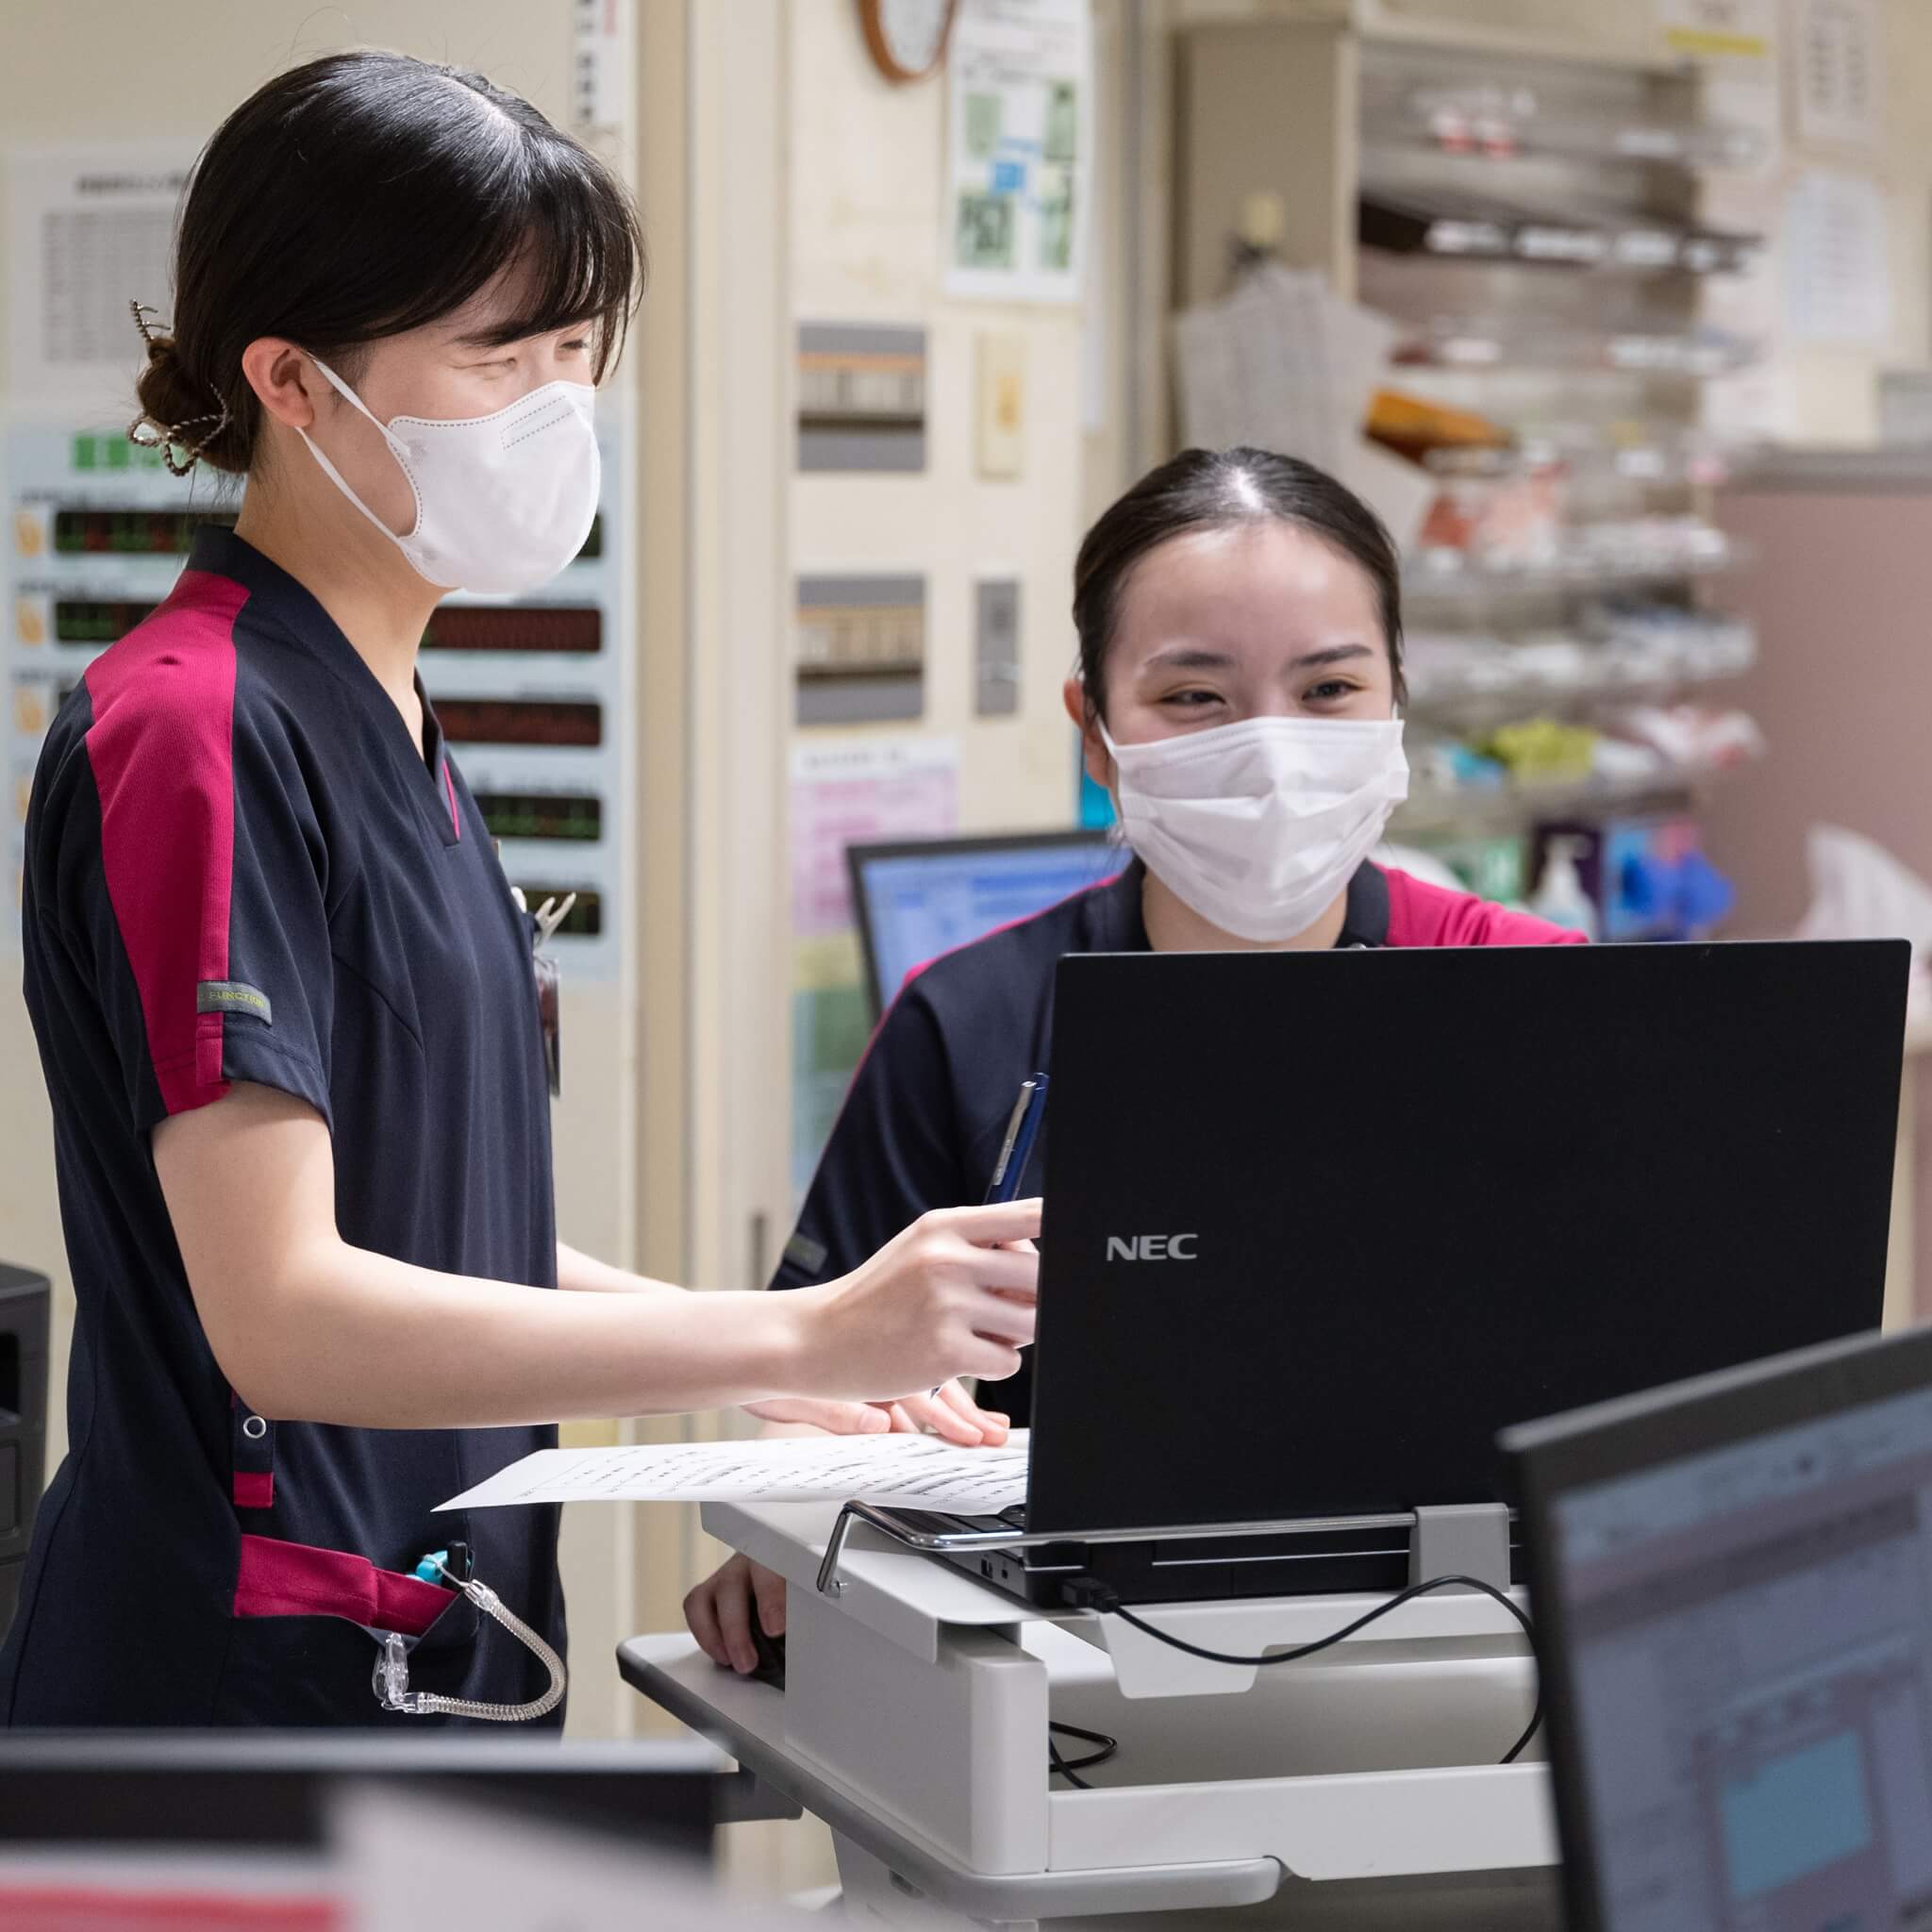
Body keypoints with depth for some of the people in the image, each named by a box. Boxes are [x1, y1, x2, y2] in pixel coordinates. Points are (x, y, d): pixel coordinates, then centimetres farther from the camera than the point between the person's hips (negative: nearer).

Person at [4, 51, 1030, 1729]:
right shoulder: (196, 734, -16)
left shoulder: (385, 726, 13)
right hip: (247, 1675, -9)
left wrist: (786, 1371, 6)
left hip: (428, 1647, 9)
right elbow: (277, 1310, -23)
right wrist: (798, 1337, -25)